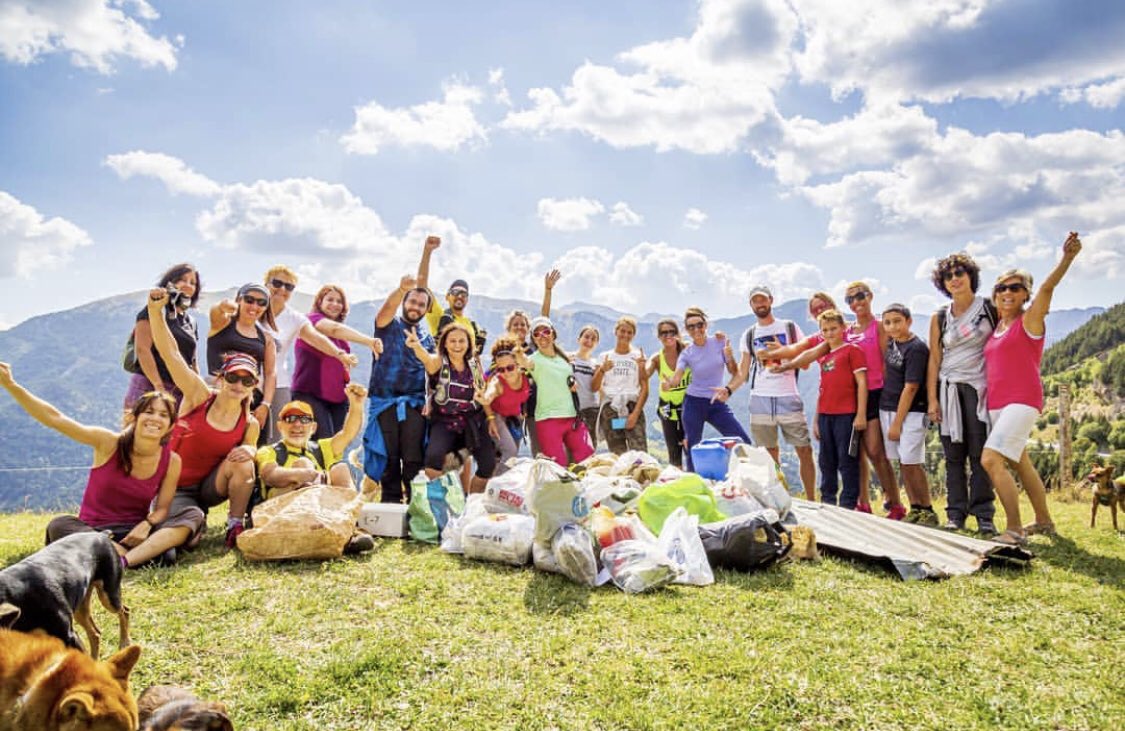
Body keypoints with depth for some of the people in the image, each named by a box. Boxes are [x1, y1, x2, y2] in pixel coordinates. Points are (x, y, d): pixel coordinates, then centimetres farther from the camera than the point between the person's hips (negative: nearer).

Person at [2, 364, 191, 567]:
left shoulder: (171, 461, -7)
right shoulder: (109, 443, -11)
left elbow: (162, 508, -2)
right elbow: (54, 418, -16)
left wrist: (147, 524, -25)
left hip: (134, 532, 1)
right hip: (92, 531, -1)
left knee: (192, 516, -24)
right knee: (59, 526, -32)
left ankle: (123, 562, -40)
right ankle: (153, 551, -34)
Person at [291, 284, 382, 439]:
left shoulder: (340, 336, 19)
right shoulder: (312, 319, -6)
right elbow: (334, 328, -28)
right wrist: (369, 341, -39)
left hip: (338, 397, 7)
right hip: (310, 394, -7)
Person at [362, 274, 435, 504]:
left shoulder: (427, 337, 17)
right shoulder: (389, 325, 7)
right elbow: (387, 308, -16)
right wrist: (402, 288, -37)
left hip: (414, 403, 2)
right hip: (384, 401, -2)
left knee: (413, 457, -5)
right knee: (388, 457, 0)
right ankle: (391, 502, 9)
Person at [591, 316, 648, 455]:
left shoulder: (638, 356, 10)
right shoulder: (605, 357, 14)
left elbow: (645, 388, 3)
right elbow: (594, 388, 8)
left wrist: (636, 413, -8)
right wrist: (602, 370, -9)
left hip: (633, 407, -1)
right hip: (610, 408, 1)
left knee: (640, 453, -16)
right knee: (618, 455, -2)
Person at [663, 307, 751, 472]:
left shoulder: (719, 341, -2)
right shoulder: (687, 353, -5)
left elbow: (735, 372, 1)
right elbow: (676, 378, -19)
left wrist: (729, 356, -20)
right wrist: (669, 384, -42)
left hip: (717, 403, 1)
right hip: (694, 403, -1)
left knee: (744, 443, -7)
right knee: (693, 450, 1)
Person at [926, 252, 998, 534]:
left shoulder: (991, 308, 2)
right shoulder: (940, 318, 8)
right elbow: (934, 360, 8)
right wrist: (932, 399, 2)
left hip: (980, 387, -2)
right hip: (949, 391, 2)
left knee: (980, 454, -4)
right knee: (953, 455, 4)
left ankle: (984, 515, 4)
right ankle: (955, 514, 9)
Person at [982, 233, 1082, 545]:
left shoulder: (1030, 320, -4)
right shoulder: (996, 327, 14)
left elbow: (1048, 287, -20)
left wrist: (1067, 257, -35)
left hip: (1022, 401, -8)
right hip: (996, 403, 8)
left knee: (991, 459, -19)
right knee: (1020, 463, 17)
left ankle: (1015, 531, -12)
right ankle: (1044, 522, 33)